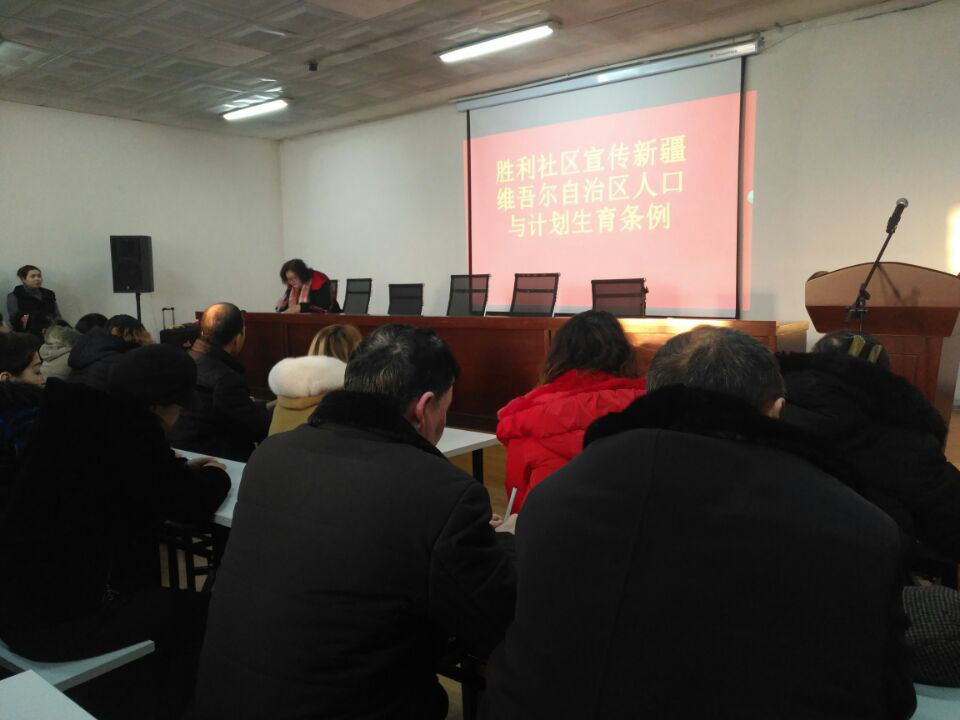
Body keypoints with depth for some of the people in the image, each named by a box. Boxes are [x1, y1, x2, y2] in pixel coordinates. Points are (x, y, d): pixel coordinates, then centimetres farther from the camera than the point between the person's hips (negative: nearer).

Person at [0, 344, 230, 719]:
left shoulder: (81, 414, 7)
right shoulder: (130, 429, -21)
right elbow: (190, 505, -15)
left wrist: (185, 471, 18)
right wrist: (214, 476, 6)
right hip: (58, 618, -9)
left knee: (162, 599, 26)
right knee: (194, 611, 7)